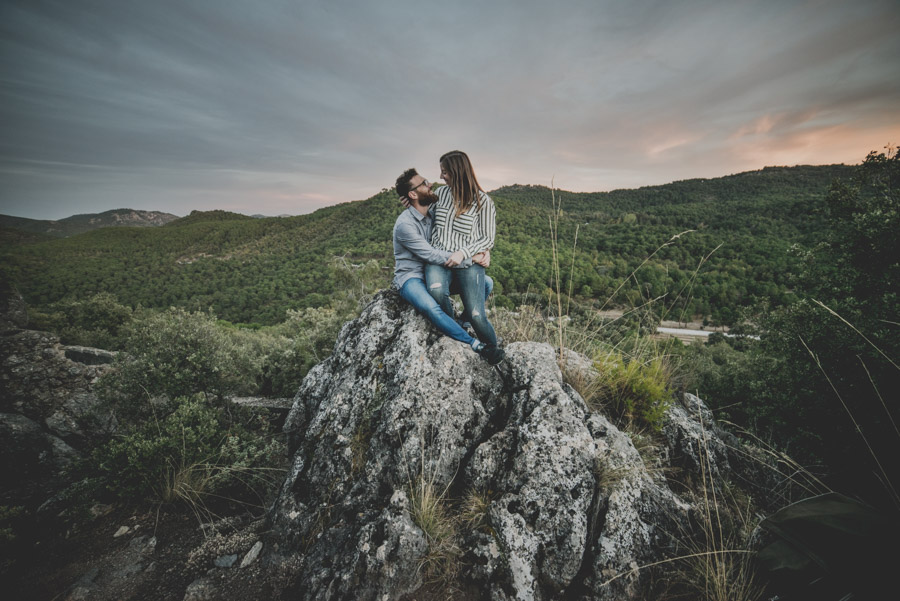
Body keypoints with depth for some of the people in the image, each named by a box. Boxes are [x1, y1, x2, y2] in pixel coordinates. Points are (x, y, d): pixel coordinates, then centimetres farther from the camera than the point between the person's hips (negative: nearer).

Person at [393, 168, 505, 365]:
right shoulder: (404, 224, -18)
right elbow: (432, 255, -24)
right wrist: (471, 257, -22)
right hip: (411, 278, -7)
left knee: (485, 282, -3)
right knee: (432, 308, -39)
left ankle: (464, 323, 0)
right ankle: (477, 345, -32)